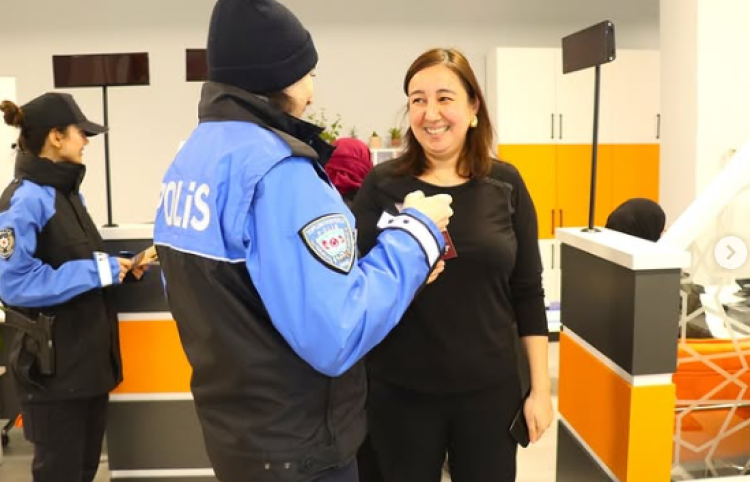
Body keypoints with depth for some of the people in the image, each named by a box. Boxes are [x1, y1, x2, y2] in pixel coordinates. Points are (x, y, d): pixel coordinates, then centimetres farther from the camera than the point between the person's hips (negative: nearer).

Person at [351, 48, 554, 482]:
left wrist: (541, 386, 3)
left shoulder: (505, 183, -2)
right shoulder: (383, 184, -5)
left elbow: (528, 291, 3)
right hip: (401, 390, -1)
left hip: (490, 388, 1)